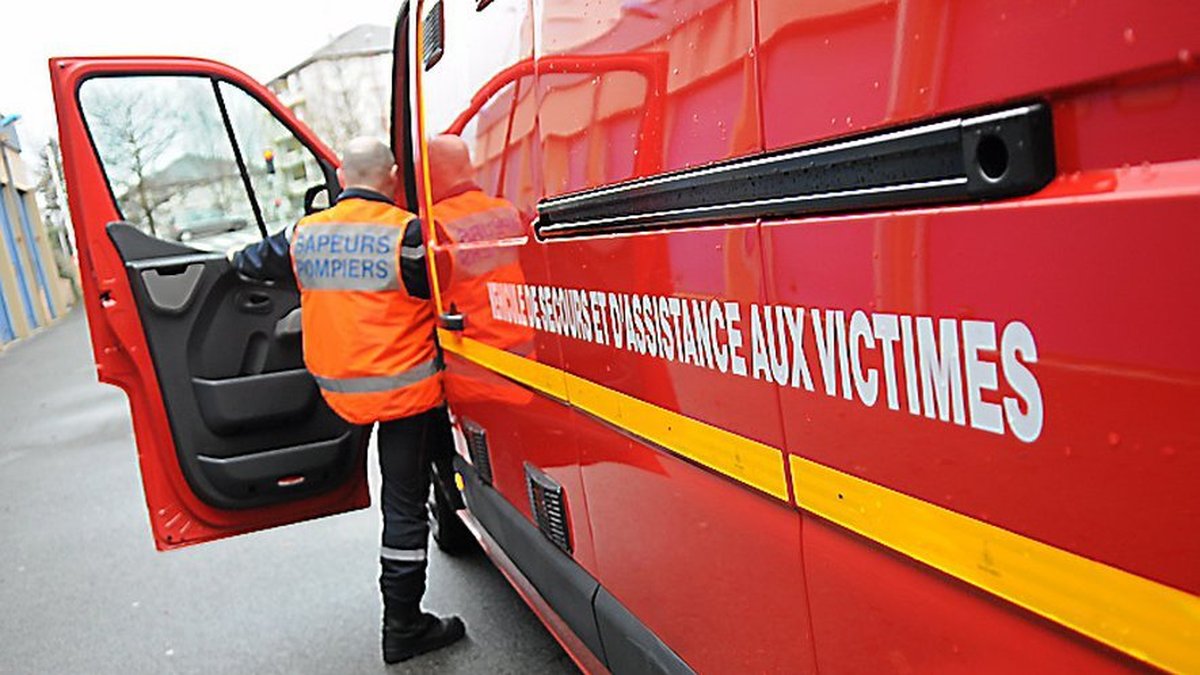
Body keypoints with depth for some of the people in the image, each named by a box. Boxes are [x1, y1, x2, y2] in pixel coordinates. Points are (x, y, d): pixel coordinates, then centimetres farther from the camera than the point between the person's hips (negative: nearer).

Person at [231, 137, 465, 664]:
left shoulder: (305, 235, 5)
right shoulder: (406, 233, -13)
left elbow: (258, 260, 24)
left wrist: (236, 259, 46)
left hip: (338, 392, 6)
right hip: (404, 388, -5)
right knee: (405, 506, 4)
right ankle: (403, 629, 15)